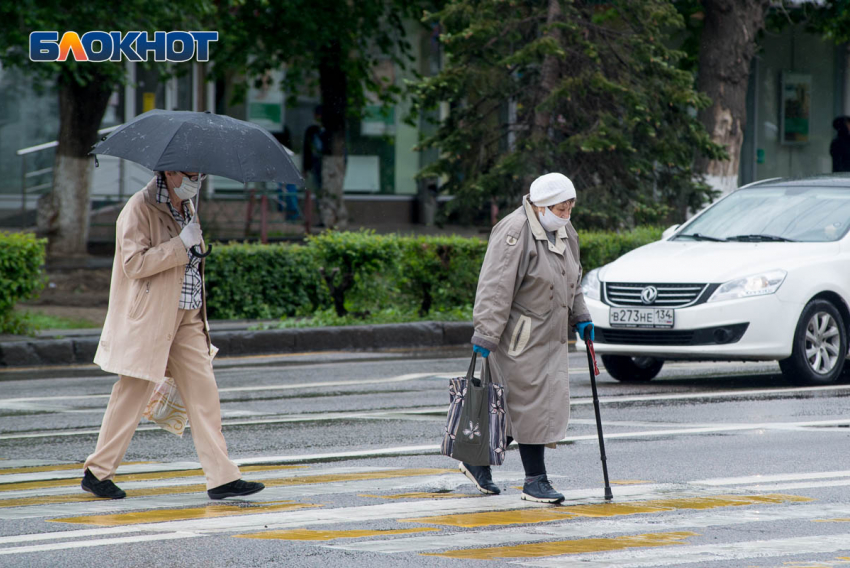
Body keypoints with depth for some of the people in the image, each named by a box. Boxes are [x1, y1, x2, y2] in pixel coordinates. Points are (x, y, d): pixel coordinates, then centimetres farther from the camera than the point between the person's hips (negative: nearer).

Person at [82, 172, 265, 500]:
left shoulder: (186, 208, 15)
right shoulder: (139, 210, -11)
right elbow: (134, 263, -21)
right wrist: (181, 245, -21)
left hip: (187, 319, 7)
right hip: (150, 321, -7)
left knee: (204, 394, 0)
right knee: (131, 397, -1)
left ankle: (221, 477, -1)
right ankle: (97, 472, 12)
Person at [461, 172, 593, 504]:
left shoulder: (565, 233, 11)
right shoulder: (514, 233, -17)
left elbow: (571, 283, 26)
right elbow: (496, 288, -21)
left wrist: (580, 318, 21)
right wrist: (485, 333, -24)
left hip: (550, 337, 9)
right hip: (520, 338, -9)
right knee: (529, 405, -5)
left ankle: (478, 463, 20)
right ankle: (535, 480, 3)